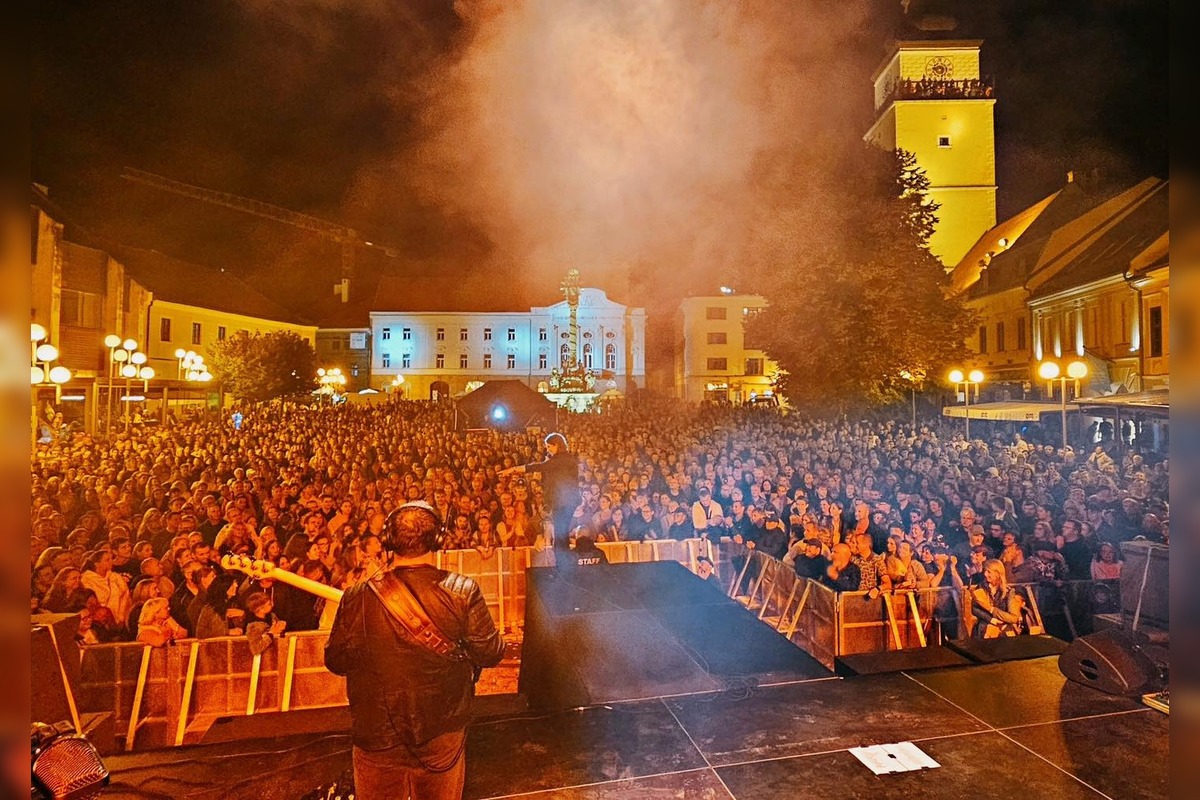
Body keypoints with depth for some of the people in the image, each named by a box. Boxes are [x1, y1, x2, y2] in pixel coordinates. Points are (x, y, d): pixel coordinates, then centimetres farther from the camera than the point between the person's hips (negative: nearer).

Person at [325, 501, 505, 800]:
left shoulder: (358, 597, -16)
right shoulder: (462, 591, -19)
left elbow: (336, 661, -3)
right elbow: (490, 653, -11)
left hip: (378, 735, 1)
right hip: (442, 733, 0)